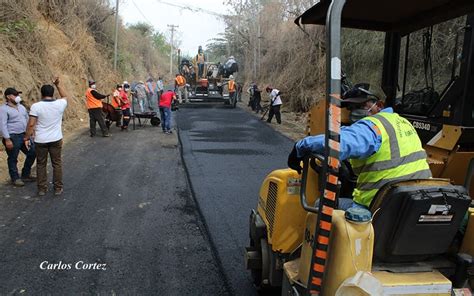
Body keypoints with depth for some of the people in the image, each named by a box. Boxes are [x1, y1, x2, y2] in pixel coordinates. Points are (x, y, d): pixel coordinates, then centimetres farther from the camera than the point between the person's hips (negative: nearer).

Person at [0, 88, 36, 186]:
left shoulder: (21, 107, 14)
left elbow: (27, 120, 20)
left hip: (24, 135, 7)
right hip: (12, 137, -7)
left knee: (33, 153, 7)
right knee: (13, 159, 4)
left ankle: (25, 174, 23)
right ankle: (15, 178, 18)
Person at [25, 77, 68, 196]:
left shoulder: (36, 106, -12)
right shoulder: (60, 104, -6)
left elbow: (31, 124, -13)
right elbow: (65, 96, 18)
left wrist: (27, 138, -2)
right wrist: (58, 84, 17)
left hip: (40, 140, -1)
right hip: (56, 139, 1)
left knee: (41, 164, 12)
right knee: (57, 164, 10)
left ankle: (42, 189, 18)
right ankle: (58, 188, 14)